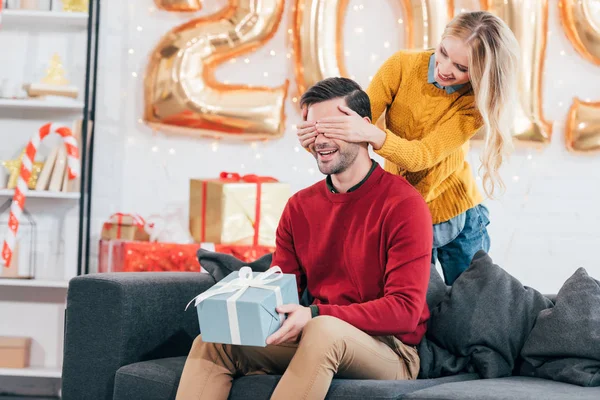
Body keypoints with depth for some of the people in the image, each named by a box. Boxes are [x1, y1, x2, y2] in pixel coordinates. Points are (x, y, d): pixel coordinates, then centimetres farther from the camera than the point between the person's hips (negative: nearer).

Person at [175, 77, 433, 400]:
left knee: (322, 331, -38)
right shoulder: (299, 207, 10)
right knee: (214, 340, -15)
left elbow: (406, 309, -16)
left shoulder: (403, 204, -10)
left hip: (389, 351, -5)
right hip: (312, 341, 6)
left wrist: (314, 315, -27)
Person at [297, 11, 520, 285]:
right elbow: (356, 124, -15)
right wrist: (318, 137, -37)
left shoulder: (478, 99, -17)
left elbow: (423, 155, -30)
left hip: (458, 217, 0)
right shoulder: (402, 66, -15)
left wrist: (373, 135, -48)